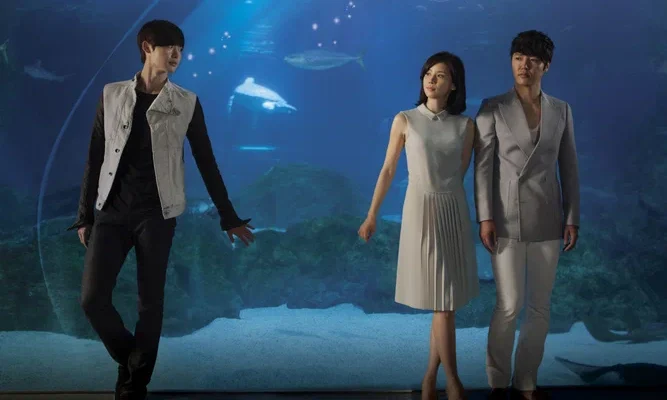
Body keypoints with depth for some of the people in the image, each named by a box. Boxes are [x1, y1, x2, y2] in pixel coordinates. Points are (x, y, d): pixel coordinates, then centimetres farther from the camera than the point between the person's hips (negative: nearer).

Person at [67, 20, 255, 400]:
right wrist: (85, 215, 7)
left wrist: (229, 217, 5)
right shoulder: (112, 95, 6)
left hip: (156, 214, -1)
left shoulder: (187, 103, 2)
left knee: (151, 303, 1)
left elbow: (206, 162, 5)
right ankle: (129, 358, 24)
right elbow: (95, 159, 8)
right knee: (93, 298, -3)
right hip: (112, 211, 2)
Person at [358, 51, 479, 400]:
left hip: (454, 211, 3)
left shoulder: (465, 125, 3)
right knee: (441, 302, -3)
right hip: (420, 210, -3)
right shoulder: (405, 120, -2)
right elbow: (387, 170, 3)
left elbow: (461, 173, 10)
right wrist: (371, 216, 5)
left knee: (445, 300, 6)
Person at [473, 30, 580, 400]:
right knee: (510, 305, -6)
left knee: (540, 305, 6)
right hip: (507, 219, -3)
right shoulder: (492, 108, -2)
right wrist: (485, 217, -12)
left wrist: (573, 219, 3)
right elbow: (483, 166, -5)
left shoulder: (561, 110, 7)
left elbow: (569, 168, 8)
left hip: (547, 219, 3)